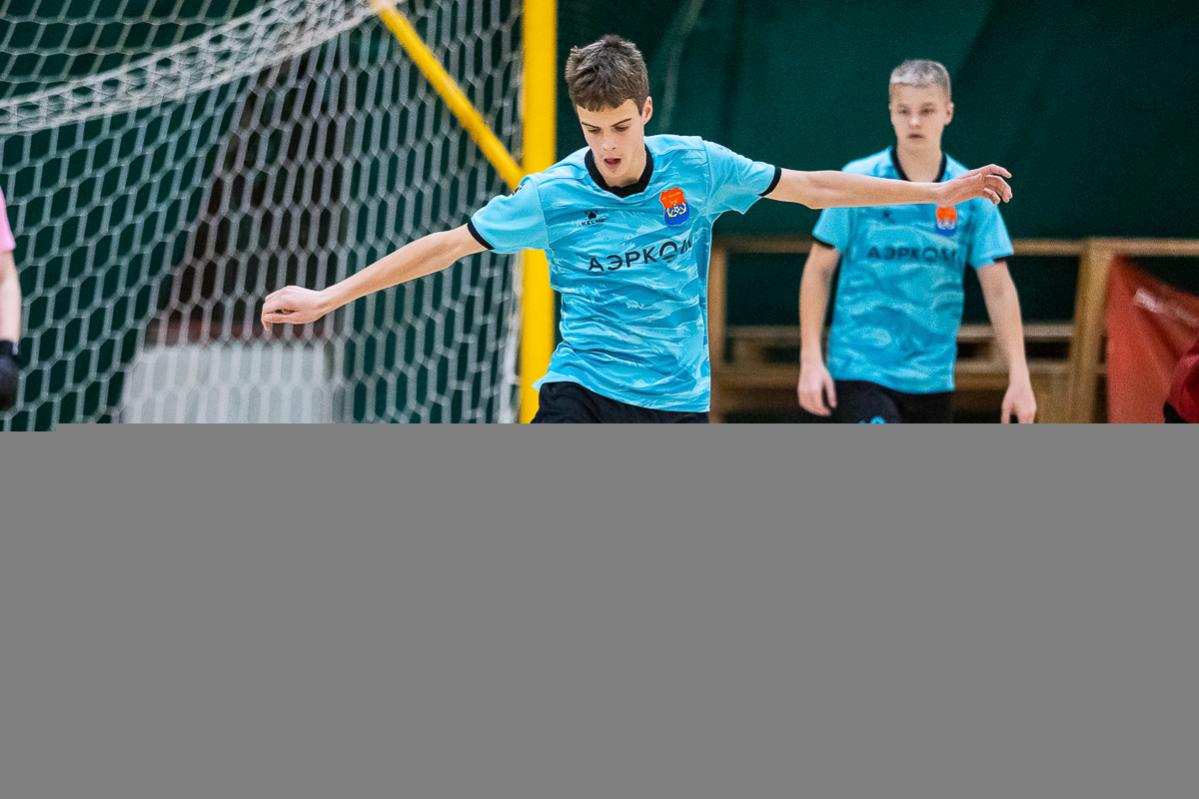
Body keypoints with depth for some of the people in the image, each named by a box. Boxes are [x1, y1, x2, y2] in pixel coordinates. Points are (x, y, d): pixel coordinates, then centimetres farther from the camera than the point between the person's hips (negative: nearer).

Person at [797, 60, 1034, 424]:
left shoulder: (972, 194, 2)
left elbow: (998, 288, 2)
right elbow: (818, 270, 1)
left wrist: (1019, 377, -5)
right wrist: (811, 360, -7)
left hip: (931, 378, 4)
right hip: (859, 370, -4)